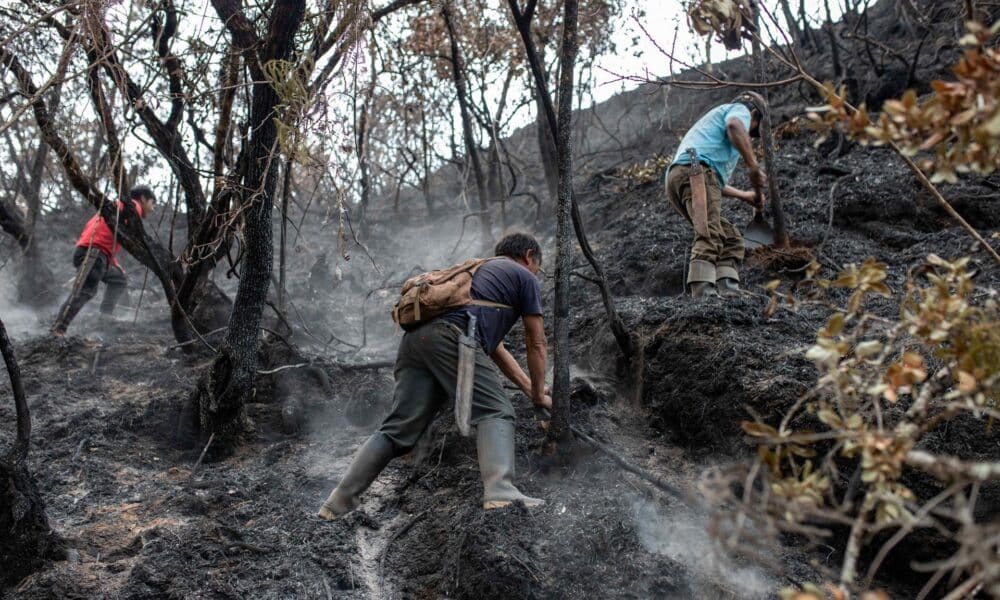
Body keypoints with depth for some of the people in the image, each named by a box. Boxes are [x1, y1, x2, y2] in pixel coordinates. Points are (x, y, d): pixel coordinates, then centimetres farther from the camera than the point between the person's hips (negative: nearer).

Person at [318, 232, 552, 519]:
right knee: (495, 412, -3)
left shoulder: (482, 270, 41)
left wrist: (530, 389, 42)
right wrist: (539, 395, 31)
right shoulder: (525, 277, 19)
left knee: (398, 428, 7)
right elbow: (537, 344, 19)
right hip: (452, 335, -7)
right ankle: (500, 493, -22)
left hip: (416, 336, 7)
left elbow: (495, 349, 42)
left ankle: (339, 502, 4)